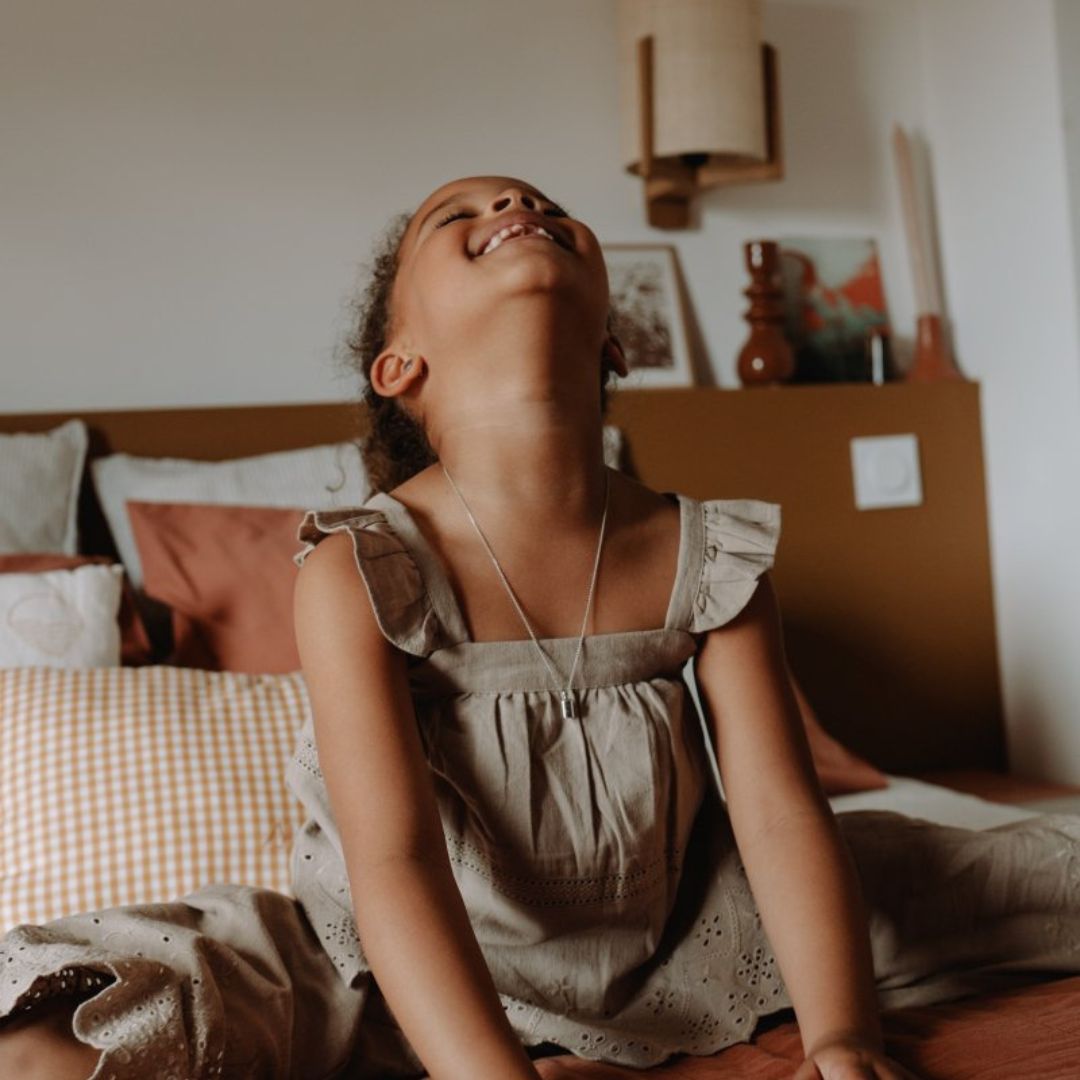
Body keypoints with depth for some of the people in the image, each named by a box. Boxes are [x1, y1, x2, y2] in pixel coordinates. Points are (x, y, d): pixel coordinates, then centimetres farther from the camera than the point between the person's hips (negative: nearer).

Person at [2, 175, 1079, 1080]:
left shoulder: (709, 559, -12)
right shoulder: (357, 572, -22)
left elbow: (781, 816, -15)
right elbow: (394, 860, -28)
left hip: (661, 945, 3)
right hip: (412, 983, -2)